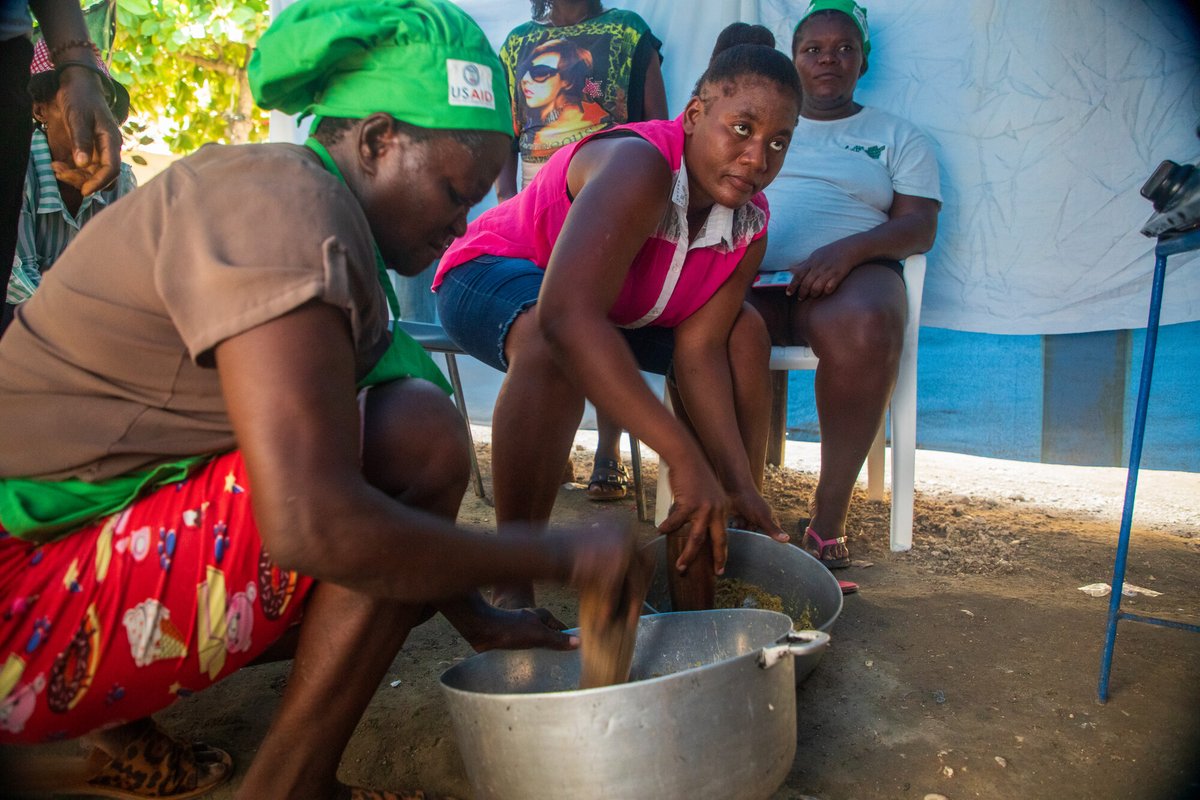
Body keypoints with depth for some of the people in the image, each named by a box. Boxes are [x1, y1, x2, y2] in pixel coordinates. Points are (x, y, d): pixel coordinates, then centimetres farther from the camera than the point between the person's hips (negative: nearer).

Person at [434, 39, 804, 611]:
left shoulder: (749, 225, -11)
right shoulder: (639, 165, -36)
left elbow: (698, 351, -15)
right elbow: (568, 317, -49)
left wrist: (739, 484, -24)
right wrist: (685, 461, -50)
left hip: (614, 308, 8)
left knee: (744, 333, -3)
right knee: (553, 346, -40)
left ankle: (728, 545, 0)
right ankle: (512, 589, -31)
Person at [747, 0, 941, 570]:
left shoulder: (897, 136, 22)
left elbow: (919, 225, 8)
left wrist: (850, 248, -14)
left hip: (849, 274, -1)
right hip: (748, 278, 1)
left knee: (865, 327, -39)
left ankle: (829, 517, -28)